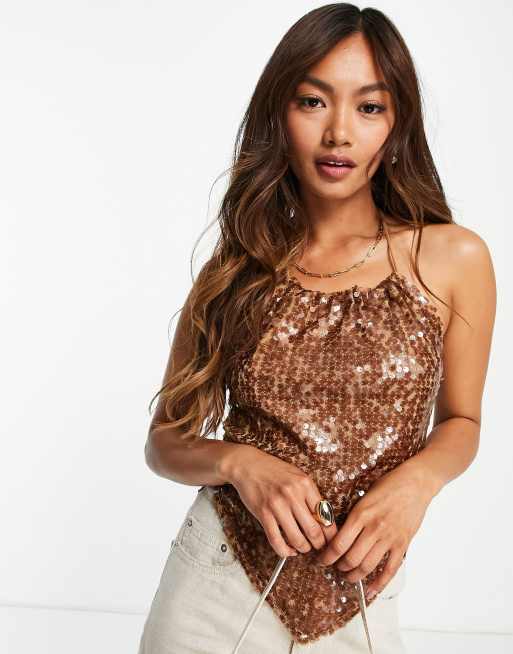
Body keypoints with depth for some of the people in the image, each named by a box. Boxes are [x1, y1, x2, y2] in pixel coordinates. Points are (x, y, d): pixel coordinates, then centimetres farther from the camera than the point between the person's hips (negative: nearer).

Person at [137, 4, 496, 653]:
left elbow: (461, 423, 6)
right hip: (219, 583, 1)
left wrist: (415, 480, -15)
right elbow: (164, 440, 4)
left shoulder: (454, 258, -7)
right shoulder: (234, 270, -3)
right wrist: (240, 462, -17)